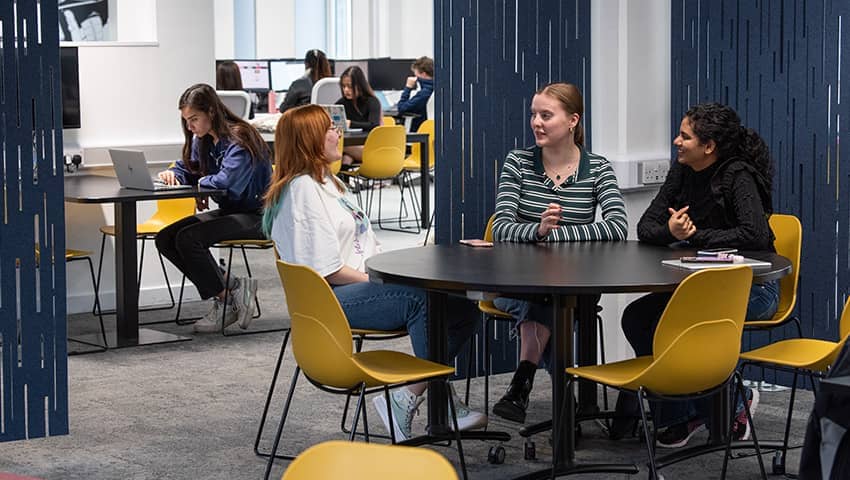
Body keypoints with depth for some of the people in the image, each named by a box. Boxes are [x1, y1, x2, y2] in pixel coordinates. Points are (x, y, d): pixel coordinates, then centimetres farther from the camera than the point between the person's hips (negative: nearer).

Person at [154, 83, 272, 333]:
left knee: (188, 238, -26)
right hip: (229, 211, 10)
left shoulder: (239, 139, -19)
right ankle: (228, 288, -6)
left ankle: (225, 296, -8)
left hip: (256, 216, -10)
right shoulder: (202, 140, 8)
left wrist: (202, 181, -11)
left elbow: (227, 181, -32)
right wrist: (172, 174, -2)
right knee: (165, 239, -6)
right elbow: (186, 167, 22)